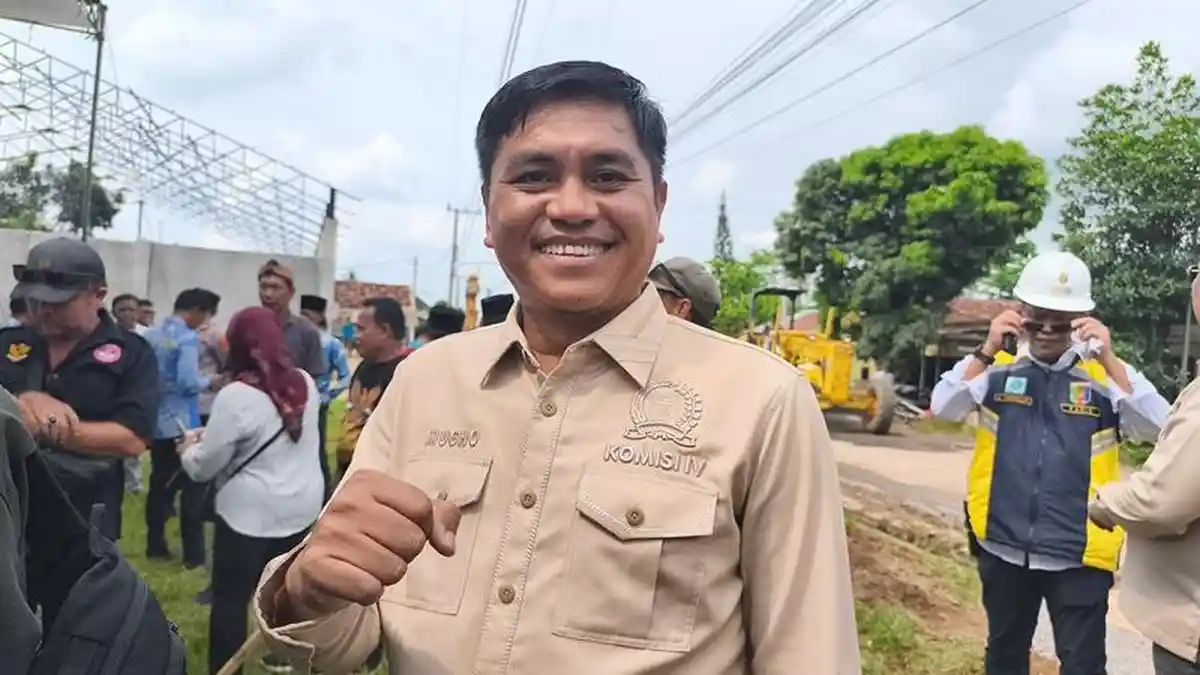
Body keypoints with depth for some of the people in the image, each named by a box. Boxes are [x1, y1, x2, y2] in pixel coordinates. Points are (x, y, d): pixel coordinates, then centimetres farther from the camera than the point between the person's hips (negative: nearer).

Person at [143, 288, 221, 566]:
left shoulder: (152, 335, 7)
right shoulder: (187, 338, -16)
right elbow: (188, 383, -23)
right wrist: (210, 380, -5)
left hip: (156, 421, 8)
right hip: (182, 423, -8)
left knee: (160, 485, 15)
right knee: (192, 487, 0)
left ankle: (155, 546, 23)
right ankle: (194, 554, 3)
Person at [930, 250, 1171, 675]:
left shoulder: (1106, 372, -2)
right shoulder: (997, 366, -1)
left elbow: (1156, 426, -14)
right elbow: (943, 408, -11)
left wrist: (1107, 359, -22)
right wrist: (987, 351, -20)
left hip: (1079, 553, -1)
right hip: (1003, 546, 2)